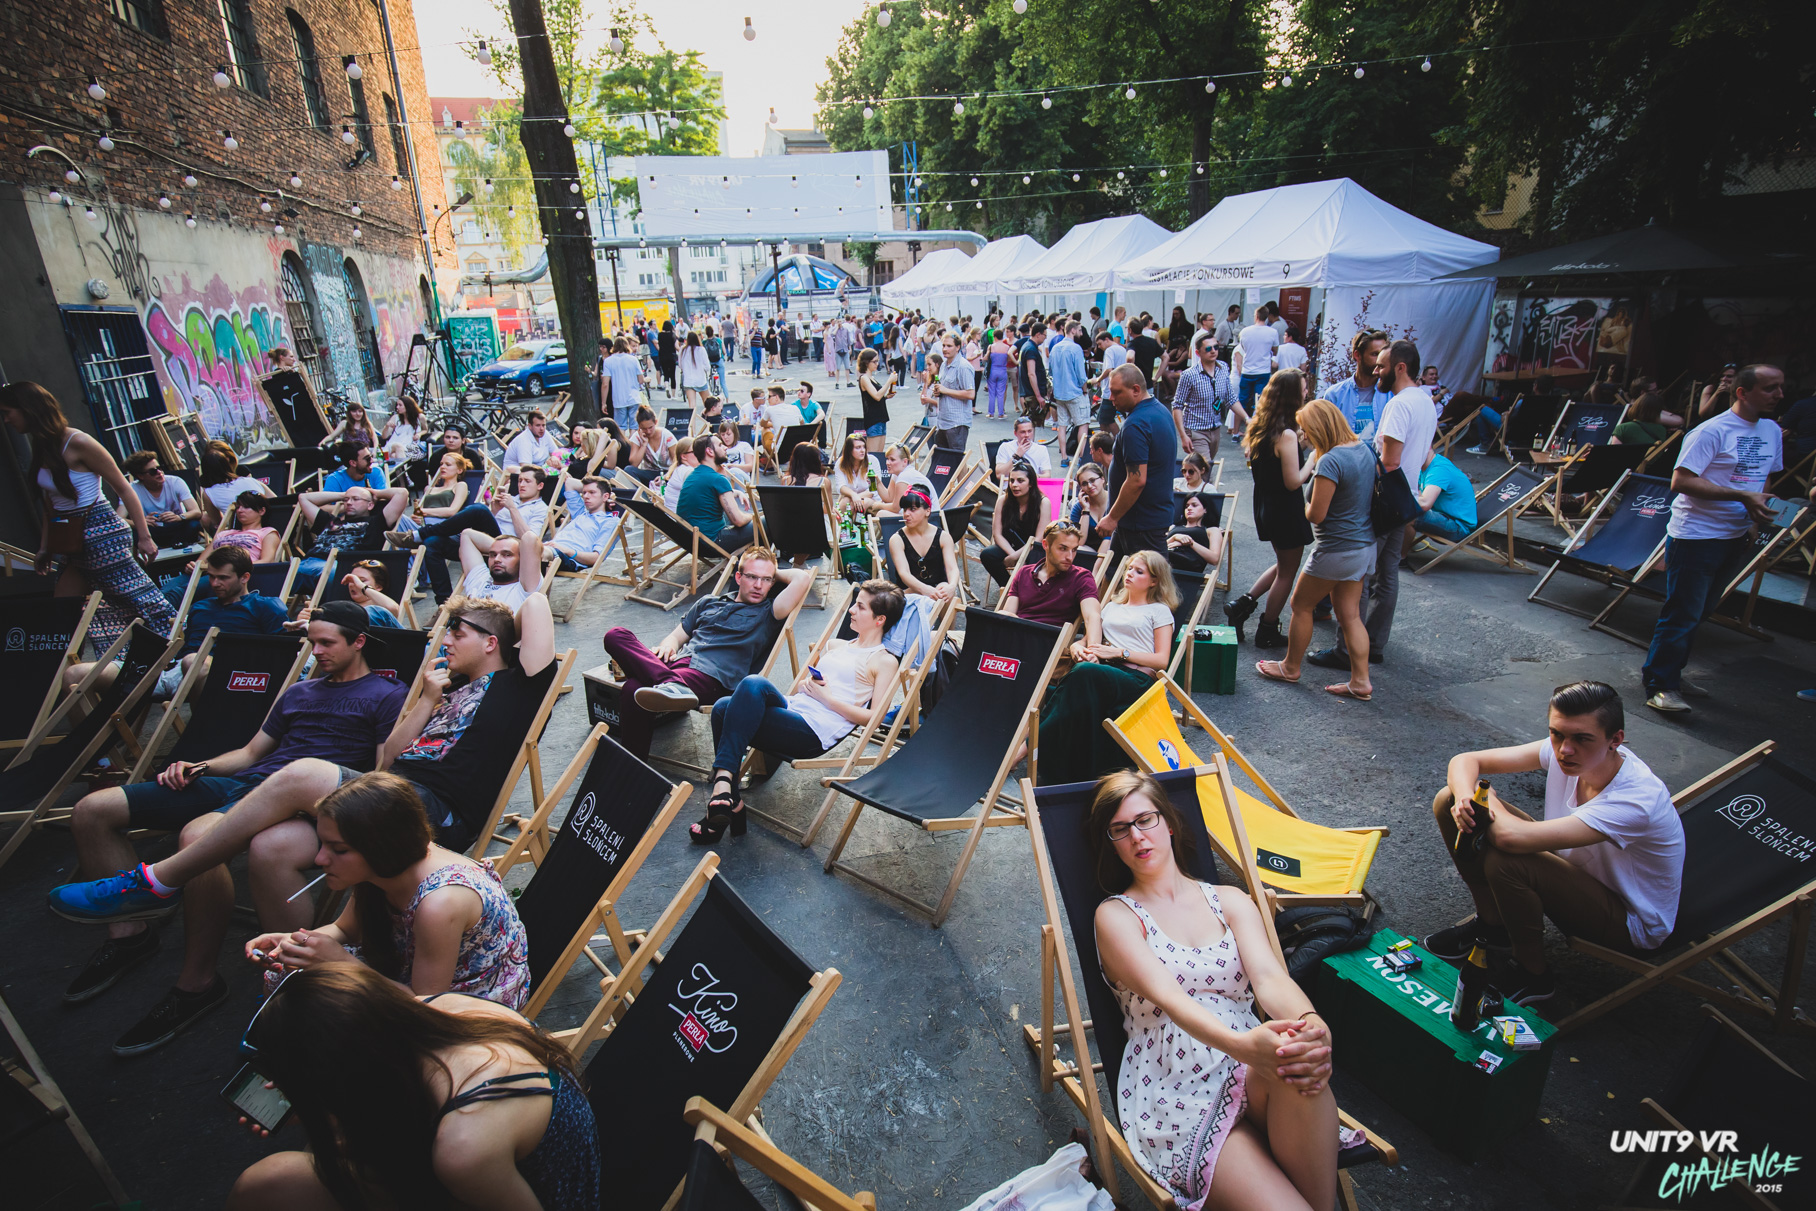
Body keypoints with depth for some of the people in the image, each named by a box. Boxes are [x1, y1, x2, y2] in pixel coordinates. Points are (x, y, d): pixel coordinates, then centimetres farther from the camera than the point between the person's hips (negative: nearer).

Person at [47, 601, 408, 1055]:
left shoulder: (386, 696, 2)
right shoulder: (299, 692, 28)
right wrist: (199, 767, 12)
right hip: (239, 781, 9)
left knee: (198, 836, -38)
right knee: (92, 810, 3)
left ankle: (197, 982, -19)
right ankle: (129, 930, 10)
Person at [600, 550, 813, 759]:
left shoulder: (768, 612, 14)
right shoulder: (707, 603, 32)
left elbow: (803, 578, 0)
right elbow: (677, 635, 32)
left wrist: (776, 573, 20)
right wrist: (667, 645, 7)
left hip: (711, 678, -6)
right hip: (678, 663, 6)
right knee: (616, 635, -25)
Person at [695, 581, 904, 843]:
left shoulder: (884, 661, 7)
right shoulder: (836, 645, 28)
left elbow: (872, 718, -3)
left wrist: (826, 697, -6)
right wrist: (805, 684, 7)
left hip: (814, 733, -7)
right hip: (789, 708, 7)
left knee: (754, 684, -30)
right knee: (723, 708, -20)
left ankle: (724, 778, -32)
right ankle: (728, 804, -16)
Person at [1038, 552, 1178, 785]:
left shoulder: (1159, 611, 16)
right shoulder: (1111, 606, 32)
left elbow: (1161, 661, 5)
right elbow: (1091, 638, 28)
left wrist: (1119, 652, -7)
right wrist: (1077, 646, 2)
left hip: (1138, 679, -4)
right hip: (1103, 671, 4)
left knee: (1083, 673, -39)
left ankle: (1034, 741, -38)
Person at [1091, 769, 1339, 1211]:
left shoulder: (1229, 901, 14)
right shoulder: (1116, 915, 1)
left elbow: (1268, 975, -4)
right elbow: (1166, 996, -15)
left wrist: (1310, 1025, -29)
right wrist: (1242, 1044, -35)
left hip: (1252, 1076, 4)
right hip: (1174, 1097, -4)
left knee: (1299, 1064, -32)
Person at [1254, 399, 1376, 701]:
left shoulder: (1330, 461, -24)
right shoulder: (1364, 450, 4)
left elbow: (1316, 515, -21)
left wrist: (1300, 504, 0)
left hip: (1337, 550, -8)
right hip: (1366, 544, 9)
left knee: (1301, 606, 11)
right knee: (1349, 614, 15)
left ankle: (1291, 667, 26)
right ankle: (1360, 681, 18)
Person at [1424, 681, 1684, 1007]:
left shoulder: (1638, 799, -35)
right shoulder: (1562, 751, -17)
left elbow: (1513, 837, -45)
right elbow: (1464, 761, -10)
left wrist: (1488, 801, -22)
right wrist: (1465, 798, -32)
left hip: (1633, 924, -6)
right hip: (1575, 869, 6)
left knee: (1504, 861, -35)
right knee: (1447, 802, -9)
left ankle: (1533, 975, -5)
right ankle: (1492, 924, 10)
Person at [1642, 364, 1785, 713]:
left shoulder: (1772, 432, 11)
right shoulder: (1712, 431, -15)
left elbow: (1765, 479, 23)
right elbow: (1681, 481, -21)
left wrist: (1758, 513, 6)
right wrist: (1741, 496, -23)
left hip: (1735, 538, 8)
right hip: (1696, 536, -8)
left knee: (1700, 612, 15)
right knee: (1682, 614, -5)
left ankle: (1668, 674, 26)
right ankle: (1659, 686, 4)